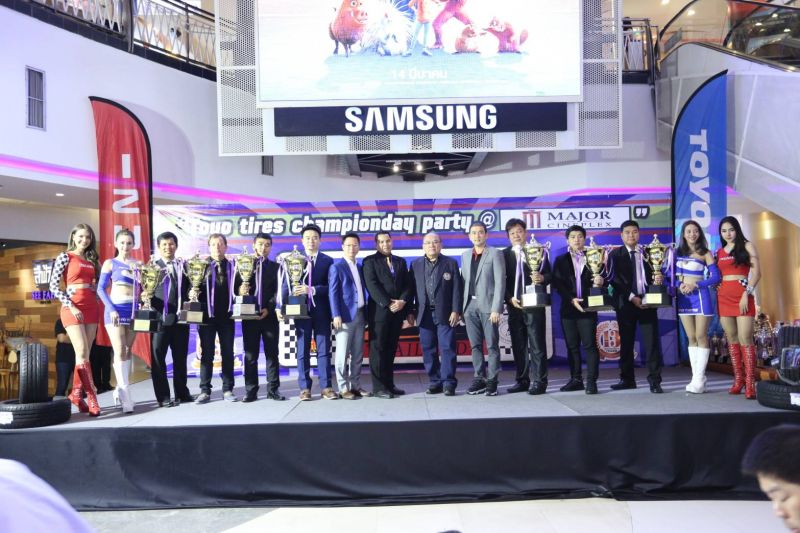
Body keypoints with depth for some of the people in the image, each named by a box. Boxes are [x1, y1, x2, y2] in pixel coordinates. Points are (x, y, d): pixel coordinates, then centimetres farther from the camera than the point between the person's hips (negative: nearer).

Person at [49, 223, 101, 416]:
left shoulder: (91, 259, 15)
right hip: (73, 308, -5)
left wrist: (96, 300, 3)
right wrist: (70, 306, -13)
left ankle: (77, 394, 12)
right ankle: (91, 396, -9)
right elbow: (54, 285, -6)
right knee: (82, 353, -11)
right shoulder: (65, 257, -1)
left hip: (92, 308, 5)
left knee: (84, 354, 5)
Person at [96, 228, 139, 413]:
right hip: (116, 309, -4)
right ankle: (126, 395, -11)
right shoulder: (110, 263, 3)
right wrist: (111, 309, -14)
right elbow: (100, 289, -2)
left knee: (127, 350, 7)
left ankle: (121, 389, 18)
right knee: (119, 350, -10)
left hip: (133, 309, 4)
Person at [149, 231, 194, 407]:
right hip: (160, 317, -3)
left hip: (180, 317, 3)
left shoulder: (184, 266, 12)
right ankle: (163, 396, 8)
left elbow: (190, 288, 10)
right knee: (158, 357, 2)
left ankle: (182, 393, 20)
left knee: (180, 357, 10)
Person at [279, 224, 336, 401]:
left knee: (324, 350, 2)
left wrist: (312, 290, -18)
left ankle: (326, 387, 6)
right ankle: (305, 388, 10)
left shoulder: (328, 261, 5)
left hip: (321, 311, 0)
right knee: (303, 351, 4)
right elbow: (286, 285, -1)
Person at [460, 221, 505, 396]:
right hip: (470, 306, 5)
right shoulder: (465, 256, 15)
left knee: (492, 345, -2)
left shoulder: (495, 254, -1)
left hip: (487, 305, -5)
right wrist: (462, 307, 5)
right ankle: (479, 379, 14)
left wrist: (496, 309, -15)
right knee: (475, 345, 7)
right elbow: (463, 282, 14)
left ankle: (492, 380, 4)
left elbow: (500, 282, -8)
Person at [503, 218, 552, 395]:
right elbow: (501, 281, 4)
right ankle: (522, 380, 14)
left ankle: (539, 381, 0)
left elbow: (549, 274, 3)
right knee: (518, 345, 7)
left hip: (534, 305, -2)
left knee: (537, 345, -3)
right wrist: (510, 298, -9)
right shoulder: (504, 254, 9)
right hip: (514, 305, 3)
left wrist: (542, 278, -19)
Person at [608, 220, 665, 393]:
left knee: (652, 341, -4)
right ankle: (627, 379, 15)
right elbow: (615, 279, -4)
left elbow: (656, 274, 12)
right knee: (626, 342, 5)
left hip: (647, 301, 1)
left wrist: (659, 278, -12)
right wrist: (631, 297, -12)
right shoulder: (615, 254, 5)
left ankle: (654, 380, 0)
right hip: (626, 303, 0)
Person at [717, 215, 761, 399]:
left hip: (742, 295, -4)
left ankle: (750, 382, -12)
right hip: (723, 297, 5)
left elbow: (756, 272, -4)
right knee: (731, 338, 5)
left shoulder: (747, 246, 4)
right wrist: (717, 294, 0)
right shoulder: (719, 252, 16)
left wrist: (746, 294, -13)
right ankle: (738, 379, 9)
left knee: (745, 338, -13)